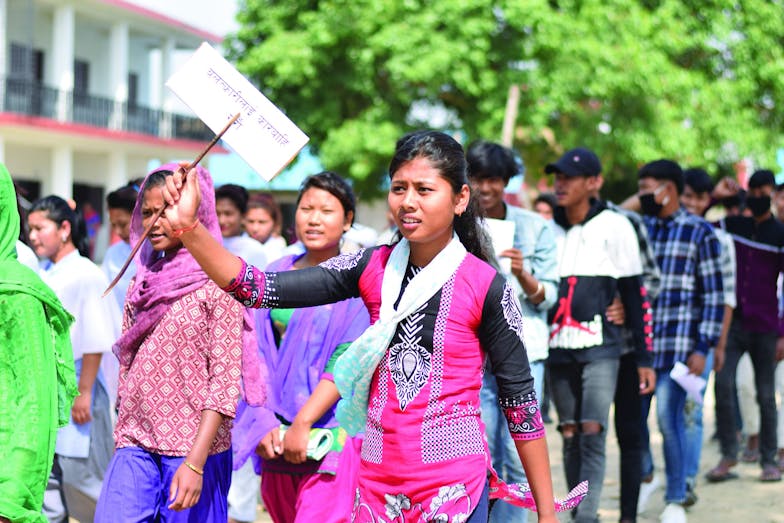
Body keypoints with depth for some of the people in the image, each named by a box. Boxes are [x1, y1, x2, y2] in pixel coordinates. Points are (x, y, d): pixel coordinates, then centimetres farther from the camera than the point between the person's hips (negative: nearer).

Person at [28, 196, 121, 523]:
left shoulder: (86, 276, -12)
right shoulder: (40, 275, 10)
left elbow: (95, 343, -14)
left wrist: (84, 392, -16)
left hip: (74, 385, -7)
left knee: (81, 474, 2)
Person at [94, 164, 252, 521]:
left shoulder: (218, 284, -8)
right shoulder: (142, 283, 11)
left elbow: (226, 382, -12)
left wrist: (196, 462, -18)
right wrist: (122, 442, 12)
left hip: (193, 448, -5)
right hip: (135, 444, 5)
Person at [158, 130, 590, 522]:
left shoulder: (486, 287, -7)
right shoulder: (373, 268, 2)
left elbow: (521, 402, -3)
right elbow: (262, 289, -7)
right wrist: (190, 228, -20)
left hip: (454, 487, -3)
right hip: (378, 480, 3)